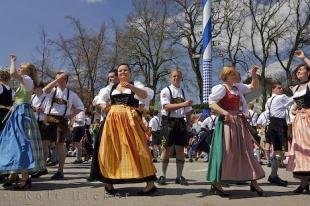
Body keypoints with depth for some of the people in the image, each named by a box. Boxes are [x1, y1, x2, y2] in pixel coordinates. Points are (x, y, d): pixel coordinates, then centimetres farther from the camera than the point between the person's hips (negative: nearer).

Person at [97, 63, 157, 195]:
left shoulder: (135, 84, 7)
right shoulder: (111, 88, 17)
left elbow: (145, 95, -12)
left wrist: (130, 86, -25)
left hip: (130, 120, -4)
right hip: (113, 120, 4)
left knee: (135, 148, -8)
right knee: (111, 150, 4)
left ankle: (150, 184, -5)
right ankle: (109, 182, 17)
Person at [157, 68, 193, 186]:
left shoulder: (184, 92, 14)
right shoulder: (166, 91, -1)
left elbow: (188, 111, 18)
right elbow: (167, 106, -17)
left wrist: (188, 123, 6)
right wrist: (183, 104, -25)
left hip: (181, 122, 5)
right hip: (169, 121, -4)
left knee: (180, 149, 5)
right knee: (167, 149, -2)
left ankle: (179, 176, 15)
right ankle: (163, 175, 10)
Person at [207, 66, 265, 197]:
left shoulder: (238, 87, 16)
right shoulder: (221, 88, -6)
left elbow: (254, 87, 24)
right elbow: (211, 103, -15)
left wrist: (254, 74, 8)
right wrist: (225, 112, -25)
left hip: (239, 122, 8)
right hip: (226, 122, -8)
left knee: (246, 151, 9)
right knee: (224, 152, -7)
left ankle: (253, 182, 17)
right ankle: (215, 184, 3)